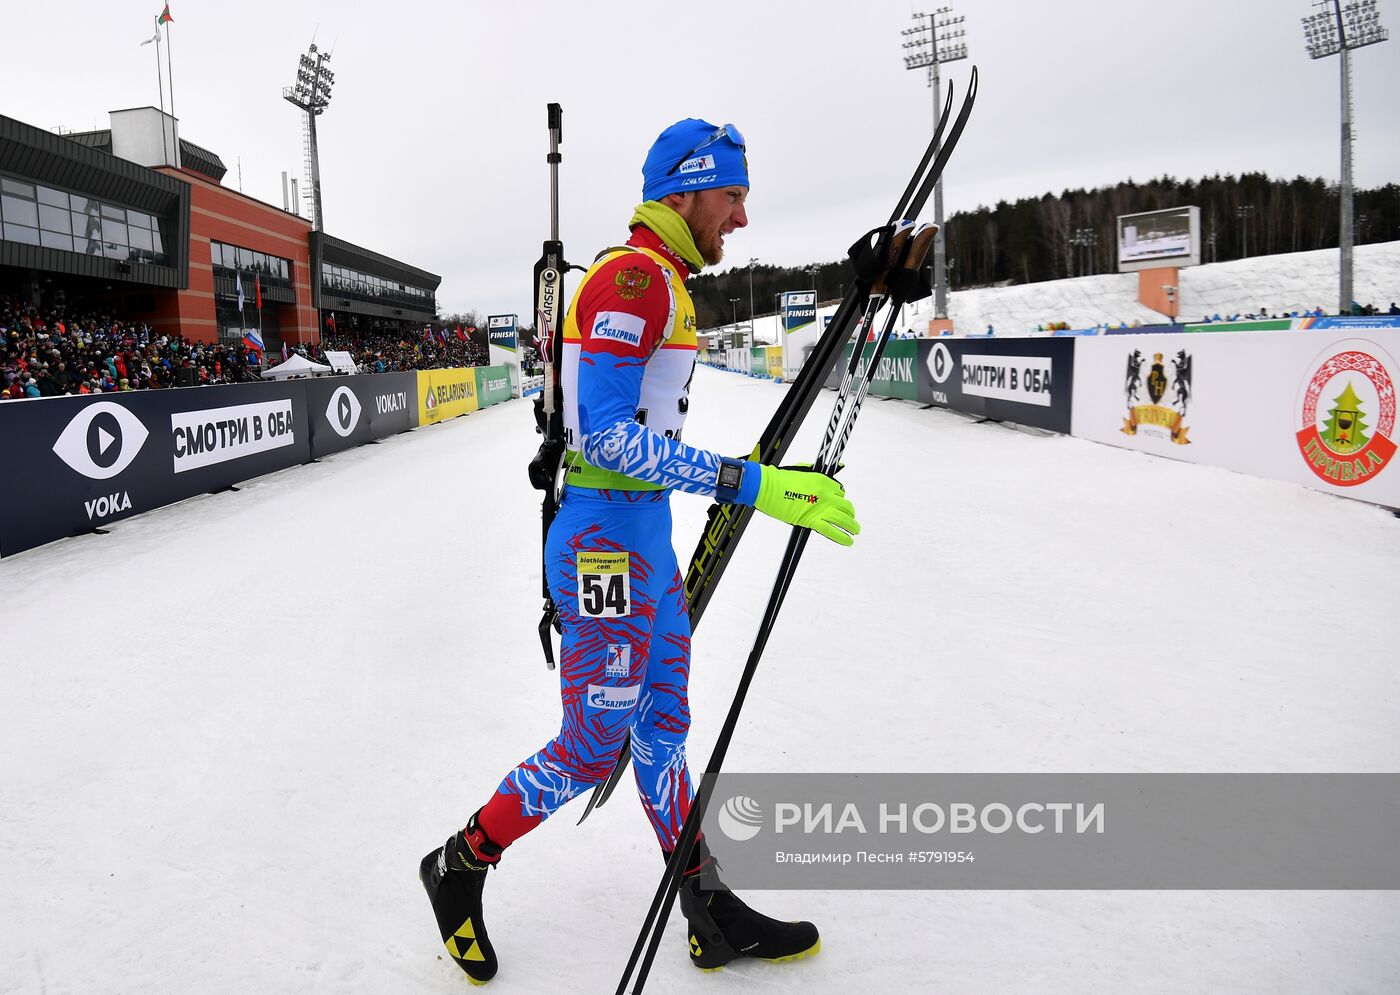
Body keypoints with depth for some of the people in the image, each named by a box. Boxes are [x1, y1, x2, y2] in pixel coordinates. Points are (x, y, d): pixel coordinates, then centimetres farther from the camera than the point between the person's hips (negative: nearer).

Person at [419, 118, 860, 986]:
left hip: (645, 535, 10)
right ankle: (461, 867, 26)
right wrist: (748, 483, -28)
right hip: (608, 542, -10)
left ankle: (712, 914, 29)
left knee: (664, 730, 16)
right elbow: (607, 434, -25)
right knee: (591, 752, 3)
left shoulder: (664, 285, 15)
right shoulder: (634, 277, -16)